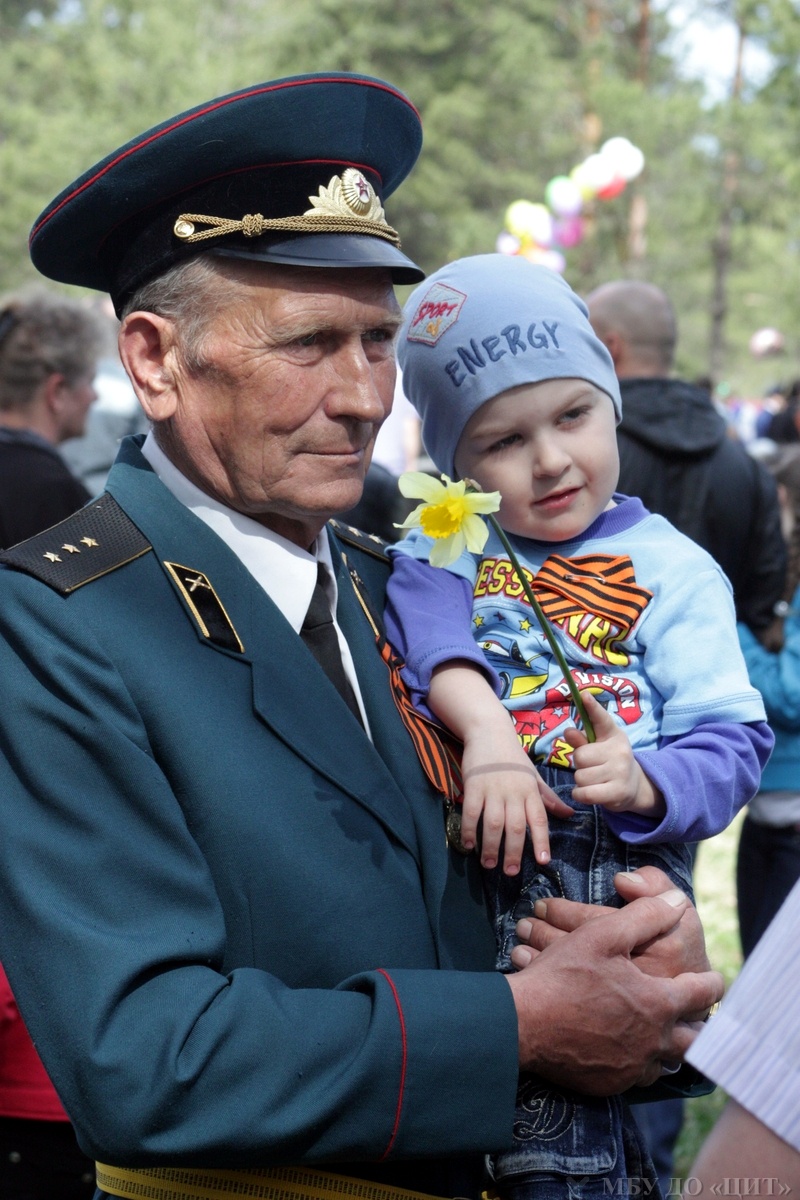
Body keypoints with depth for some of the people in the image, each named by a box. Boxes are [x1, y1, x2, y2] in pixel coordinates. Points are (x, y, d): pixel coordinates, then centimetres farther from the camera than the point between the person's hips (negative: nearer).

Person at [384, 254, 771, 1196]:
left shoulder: (671, 569, 7)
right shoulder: (449, 545, 12)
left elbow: (732, 743, 1)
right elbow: (422, 613, -11)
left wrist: (648, 784, -20)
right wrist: (485, 729, -28)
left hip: (618, 877, -2)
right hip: (465, 864, 3)